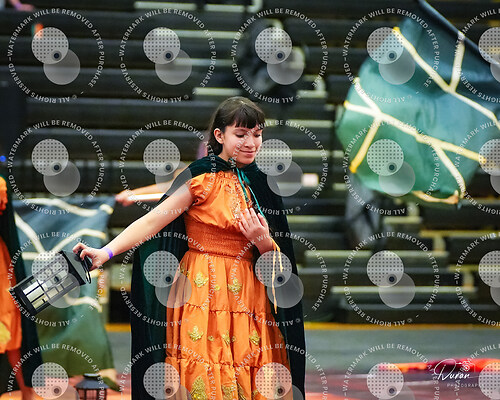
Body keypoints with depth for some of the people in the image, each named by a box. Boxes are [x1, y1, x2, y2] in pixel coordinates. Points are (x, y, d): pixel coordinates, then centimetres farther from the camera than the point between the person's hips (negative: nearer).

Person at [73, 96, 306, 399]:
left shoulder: (260, 185, 12)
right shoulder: (202, 177, -4)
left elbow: (276, 259, 13)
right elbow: (154, 219, -11)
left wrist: (263, 241, -10)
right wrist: (107, 252, -22)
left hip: (247, 298, 5)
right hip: (203, 292, -5)